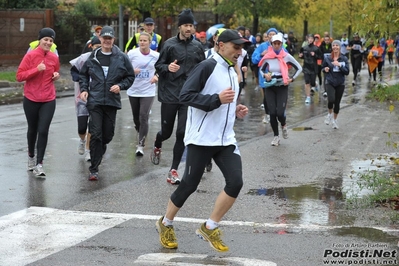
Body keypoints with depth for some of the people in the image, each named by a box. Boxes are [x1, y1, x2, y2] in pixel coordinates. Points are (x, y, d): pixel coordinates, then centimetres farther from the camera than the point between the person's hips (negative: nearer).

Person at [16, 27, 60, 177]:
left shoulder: (54, 58, 3)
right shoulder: (30, 56, -8)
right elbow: (19, 76, -11)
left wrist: (57, 76, -1)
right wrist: (36, 69, -21)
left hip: (48, 100, 1)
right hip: (31, 99, -1)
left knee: (43, 131, -8)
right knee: (32, 129, 14)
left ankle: (39, 164, -4)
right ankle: (31, 156, 38)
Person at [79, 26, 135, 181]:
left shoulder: (121, 58, 2)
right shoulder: (93, 57, 5)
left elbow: (130, 76, 9)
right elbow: (83, 74, 17)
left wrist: (120, 86, -8)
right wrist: (84, 89, 2)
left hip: (112, 101, 1)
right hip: (94, 101, -1)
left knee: (108, 134, 8)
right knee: (96, 134, -8)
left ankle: (97, 153, 40)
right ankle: (94, 169, -4)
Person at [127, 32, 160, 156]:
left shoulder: (156, 56, -5)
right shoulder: (132, 53, -5)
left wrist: (156, 76, -12)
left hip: (148, 91, -2)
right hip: (133, 91, 2)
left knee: (143, 117, -12)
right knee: (136, 118, 13)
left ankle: (141, 145, -7)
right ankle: (140, 134, 42)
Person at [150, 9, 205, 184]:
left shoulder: (197, 46, 4)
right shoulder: (170, 44, -4)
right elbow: (158, 66, 0)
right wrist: (167, 68, -20)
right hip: (170, 94, -2)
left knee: (182, 133, -3)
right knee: (166, 131, 9)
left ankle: (173, 171, 6)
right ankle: (157, 146, 47)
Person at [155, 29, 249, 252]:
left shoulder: (232, 72, 15)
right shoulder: (207, 67, -12)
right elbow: (186, 95, -19)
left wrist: (236, 111, 8)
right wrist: (218, 99, -24)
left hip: (226, 139, 7)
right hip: (201, 139, -7)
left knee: (236, 182, -8)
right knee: (189, 185, 2)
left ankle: (210, 228, 7)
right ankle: (166, 224, 26)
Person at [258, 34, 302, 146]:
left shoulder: (287, 56, -6)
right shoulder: (267, 57, -2)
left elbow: (299, 68, 4)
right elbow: (261, 69, 14)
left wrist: (291, 79, -6)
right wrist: (265, 75, -7)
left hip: (282, 87, -1)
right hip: (270, 87, 2)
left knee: (280, 113, -13)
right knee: (272, 113, -4)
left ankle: (284, 125, 22)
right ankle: (276, 136, 13)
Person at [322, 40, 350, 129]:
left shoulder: (344, 59, -4)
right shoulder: (327, 58, -2)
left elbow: (347, 72, -8)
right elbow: (322, 68, 13)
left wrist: (339, 65, -22)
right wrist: (325, 70, -10)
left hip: (340, 84, 1)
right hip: (330, 83, -1)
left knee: (337, 102, 8)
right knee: (331, 100, -22)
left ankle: (334, 120, 30)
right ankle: (329, 114, 8)